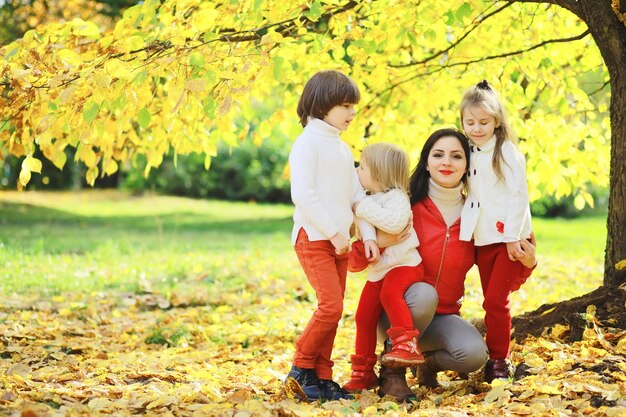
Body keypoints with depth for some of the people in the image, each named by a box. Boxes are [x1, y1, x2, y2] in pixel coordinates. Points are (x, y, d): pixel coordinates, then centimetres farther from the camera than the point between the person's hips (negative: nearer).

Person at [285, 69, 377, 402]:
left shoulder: (342, 149, 18)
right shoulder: (308, 143, -9)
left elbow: (357, 194, 17)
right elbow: (302, 194, -18)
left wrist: (368, 234, 4)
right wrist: (333, 232, -17)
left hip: (339, 241, 8)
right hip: (314, 238, -8)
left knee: (332, 309, 6)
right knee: (330, 305, -15)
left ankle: (322, 377, 12)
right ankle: (301, 369, -1)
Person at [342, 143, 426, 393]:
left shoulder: (395, 197, -12)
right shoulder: (370, 200, 15)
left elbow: (394, 222, -35)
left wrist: (363, 209, -26)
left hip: (404, 264, -9)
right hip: (377, 270, 9)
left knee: (390, 293, -37)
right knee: (364, 316, 4)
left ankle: (407, 344, -38)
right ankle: (363, 372, 13)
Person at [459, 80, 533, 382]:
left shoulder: (506, 152, -7)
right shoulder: (471, 154, 12)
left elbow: (519, 195, -12)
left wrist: (513, 237, -16)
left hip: (507, 238, -6)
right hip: (482, 240, 6)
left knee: (496, 301, -10)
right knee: (492, 303, 9)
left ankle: (500, 360, -1)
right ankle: (492, 359, 15)